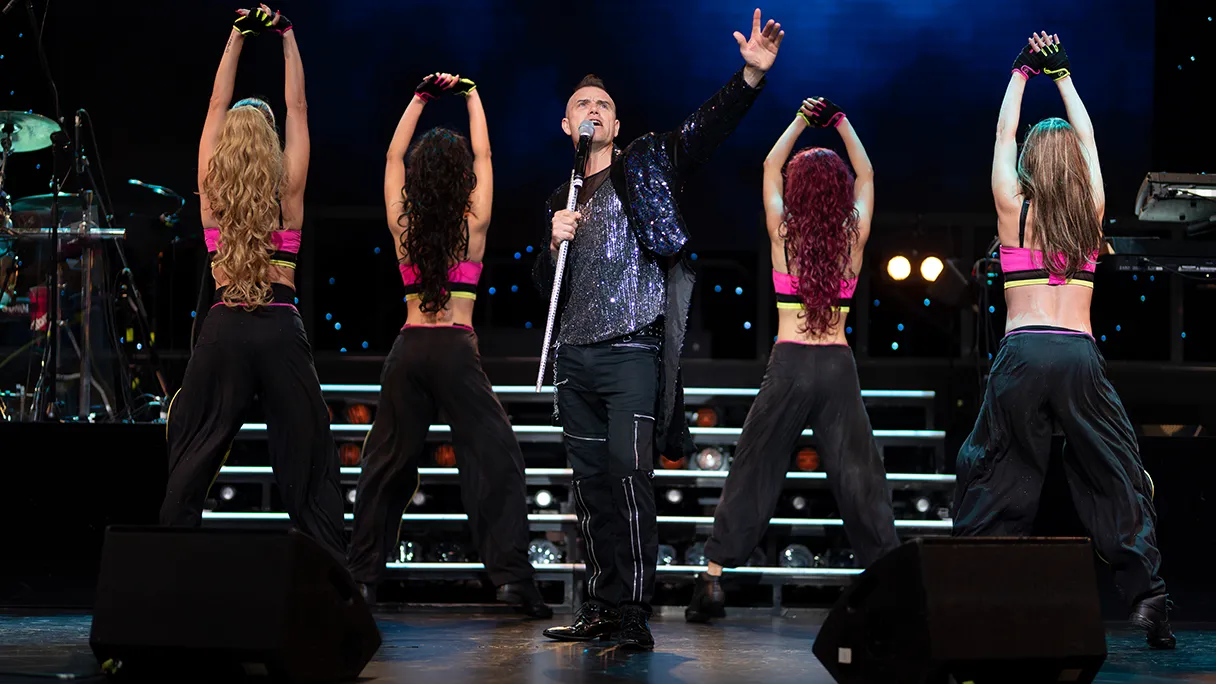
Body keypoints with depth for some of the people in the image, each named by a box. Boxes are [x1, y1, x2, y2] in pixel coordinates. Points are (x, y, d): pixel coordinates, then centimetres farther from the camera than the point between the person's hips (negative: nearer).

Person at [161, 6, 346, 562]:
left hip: (224, 329, 1)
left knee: (192, 451, 8)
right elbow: (298, 108, 7)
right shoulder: (288, 191, -1)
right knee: (306, 453, 3)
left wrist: (236, 38, 15)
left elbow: (217, 106, 11)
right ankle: (335, 568, 3)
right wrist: (287, 37, 11)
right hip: (280, 329, -1)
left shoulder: (211, 191, 2)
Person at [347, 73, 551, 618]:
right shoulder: (473, 225, -4)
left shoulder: (403, 225, 3)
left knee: (388, 461, 12)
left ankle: (363, 576, 15)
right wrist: (471, 96, 19)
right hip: (456, 349, -4)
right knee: (494, 458, 0)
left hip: (409, 349, 4)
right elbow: (484, 154, 9)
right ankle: (511, 576, -8)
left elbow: (394, 155, 17)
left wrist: (420, 99, 20)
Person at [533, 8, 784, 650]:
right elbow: (545, 287, 20)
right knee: (591, 481, 6)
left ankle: (633, 610, -14)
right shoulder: (562, 198, 21)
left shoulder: (646, 163, 10)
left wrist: (752, 73, -20)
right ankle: (601, 605, 12)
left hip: (632, 351, -5)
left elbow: (708, 127, -5)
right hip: (574, 357, 5)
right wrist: (556, 243, 0)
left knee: (628, 471, -15)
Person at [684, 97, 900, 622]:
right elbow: (865, 173, 19)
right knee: (858, 475, 7)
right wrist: (840, 123, 25)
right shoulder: (854, 239, 1)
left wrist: (802, 120, 23)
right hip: (838, 365, 1)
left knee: (753, 471, 5)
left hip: (789, 364, -1)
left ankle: (713, 580, 3)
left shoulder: (783, 234, -2)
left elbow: (770, 166, 14)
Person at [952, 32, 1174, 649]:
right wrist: (1062, 74, 32)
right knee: (1116, 477, 7)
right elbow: (1087, 137, 23)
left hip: (1022, 352, -1)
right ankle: (1148, 594, -1)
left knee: (993, 476, 8)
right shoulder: (1090, 211, 9)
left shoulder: (1014, 208, 5)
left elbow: (1004, 132, 18)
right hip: (1080, 355, 1)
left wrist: (1022, 73, 28)